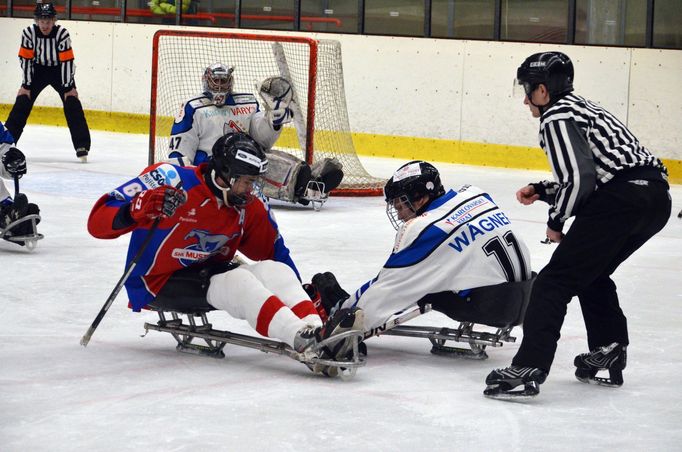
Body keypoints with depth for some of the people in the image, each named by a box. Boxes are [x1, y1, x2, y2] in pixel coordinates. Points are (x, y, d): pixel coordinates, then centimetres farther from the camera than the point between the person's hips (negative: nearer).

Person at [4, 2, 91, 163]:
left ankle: (82, 146, -11)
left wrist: (68, 87, -21)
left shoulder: (62, 33, -26)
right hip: (38, 70, 2)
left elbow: (67, 61, -22)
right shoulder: (28, 33, -20)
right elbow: (25, 59, -13)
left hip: (60, 70, -2)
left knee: (72, 103, -14)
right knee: (22, 102, -7)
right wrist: (26, 86, -13)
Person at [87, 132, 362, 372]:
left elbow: (275, 253, 14)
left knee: (275, 271, -18)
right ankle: (304, 339, -49)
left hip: (209, 274, 7)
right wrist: (136, 211, -45)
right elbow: (98, 222, -24)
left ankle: (318, 331, -41)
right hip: (160, 284, -7)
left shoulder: (250, 209, 0)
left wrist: (309, 291, 3)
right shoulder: (172, 180, -19)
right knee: (238, 282, -31)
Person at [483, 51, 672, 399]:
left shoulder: (557, 117, -2)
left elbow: (579, 177, -13)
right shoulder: (580, 108, 28)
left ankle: (528, 369, -16)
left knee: (556, 279, -8)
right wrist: (541, 191, 23)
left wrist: (556, 221, 0)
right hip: (656, 197, 10)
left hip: (622, 198, -10)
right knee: (591, 273, 28)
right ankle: (608, 353, 26)